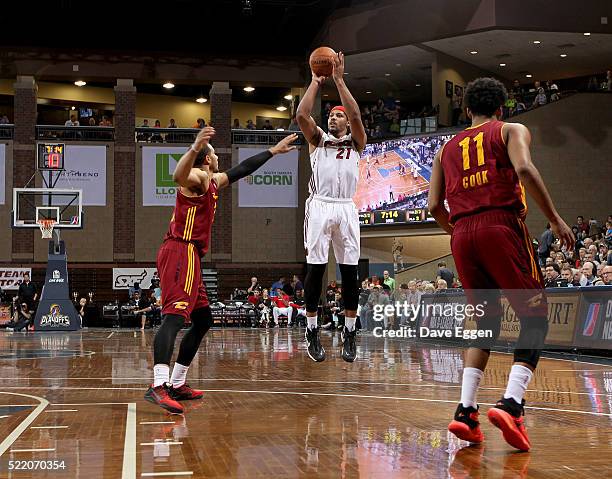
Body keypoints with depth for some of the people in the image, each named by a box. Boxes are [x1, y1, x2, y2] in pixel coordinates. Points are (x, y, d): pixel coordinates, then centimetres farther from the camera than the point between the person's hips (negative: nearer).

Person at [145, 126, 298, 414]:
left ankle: (177, 384, 17)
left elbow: (240, 170, 39)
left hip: (188, 257, 11)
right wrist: (195, 147, -48)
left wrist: (273, 151, 44)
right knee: (175, 315, -24)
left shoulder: (213, 182, 25)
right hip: (180, 252, -11)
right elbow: (179, 176, -30)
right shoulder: (198, 177, -5)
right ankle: (158, 386, -38)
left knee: (203, 320, 15)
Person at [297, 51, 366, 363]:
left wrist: (339, 80, -4)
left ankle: (349, 333, 5)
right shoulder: (318, 140, 16)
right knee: (315, 269, -3)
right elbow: (301, 115, -1)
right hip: (320, 206, 0)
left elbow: (356, 116, -4)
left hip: (345, 208, 0)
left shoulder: (356, 142, 14)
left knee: (350, 271, -1)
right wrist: (316, 81, 3)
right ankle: (312, 332, 3)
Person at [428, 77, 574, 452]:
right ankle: (511, 403, -19)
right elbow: (524, 169, -10)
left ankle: (466, 410, 2)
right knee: (535, 315, 1)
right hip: (502, 226, -5)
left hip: (462, 234, 5)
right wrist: (555, 218, -7)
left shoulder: (448, 148, 24)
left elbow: (435, 205, 16)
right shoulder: (512, 131, 12)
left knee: (487, 321, 16)